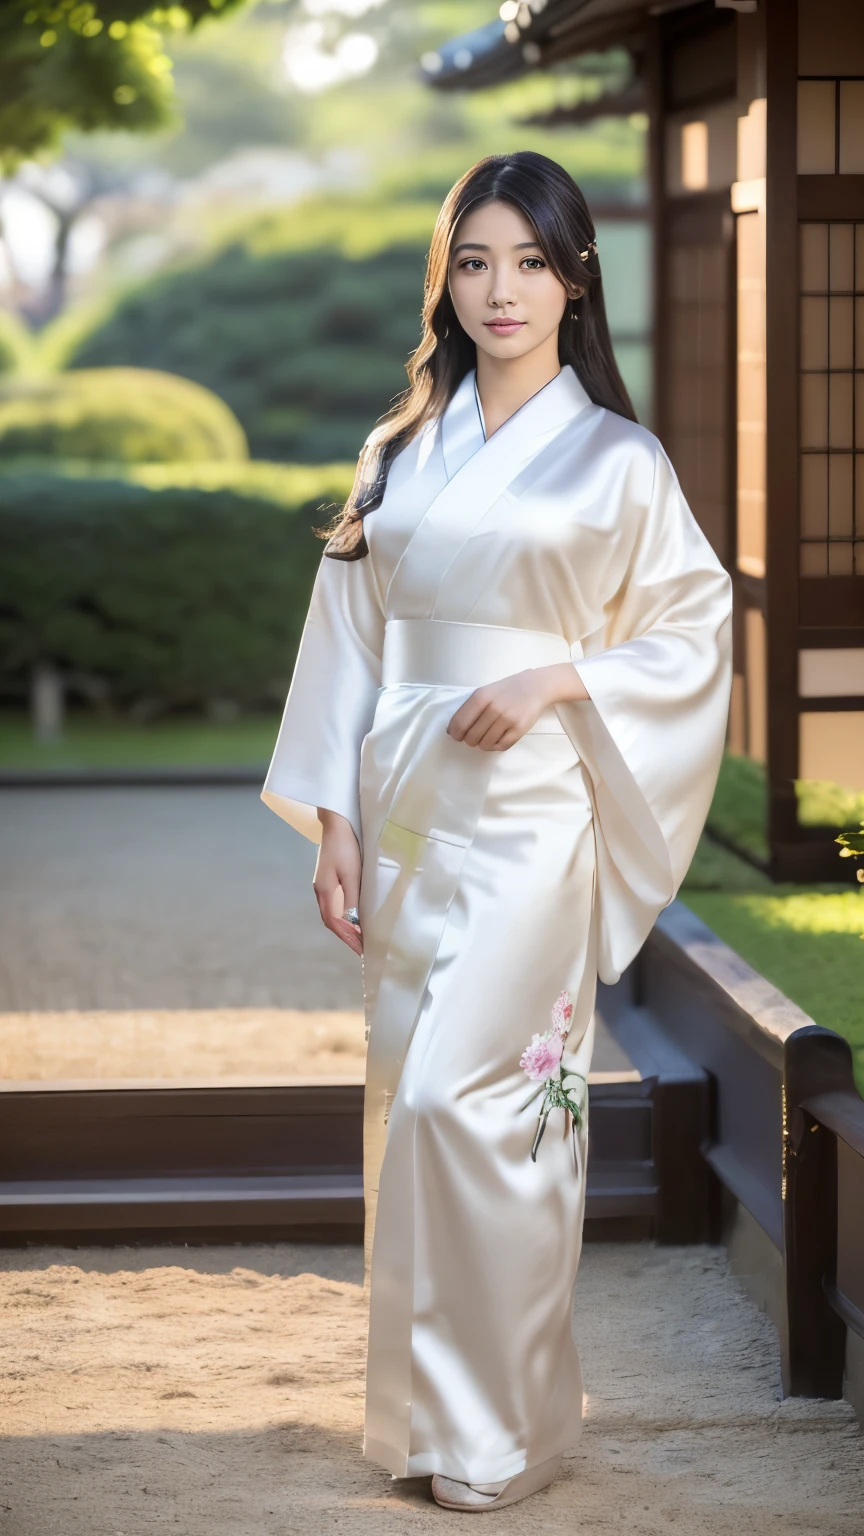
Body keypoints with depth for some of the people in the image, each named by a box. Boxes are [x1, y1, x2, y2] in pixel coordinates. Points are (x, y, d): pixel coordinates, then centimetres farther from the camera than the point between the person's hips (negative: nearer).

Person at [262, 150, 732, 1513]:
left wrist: (556, 681, -14)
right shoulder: (401, 452, 11)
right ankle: (422, 1412, 18)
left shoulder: (616, 458, -1)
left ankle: (500, 1425, 0)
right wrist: (336, 823, 6)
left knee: (458, 1100, -13)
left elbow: (695, 635, 0)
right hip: (408, 823, 5)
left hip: (528, 818, -5)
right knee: (411, 1104, 7)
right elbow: (352, 646, 12)